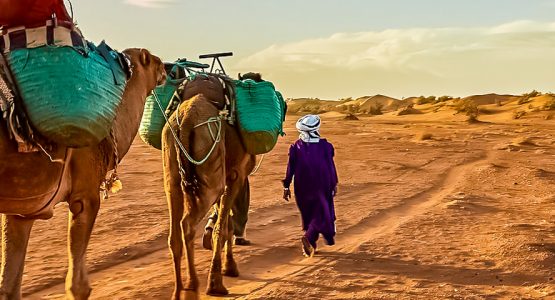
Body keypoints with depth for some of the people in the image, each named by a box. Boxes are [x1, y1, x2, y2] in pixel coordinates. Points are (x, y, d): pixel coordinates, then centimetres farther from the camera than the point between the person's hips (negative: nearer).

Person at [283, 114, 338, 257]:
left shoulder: (295, 147, -2)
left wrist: (286, 186, 5)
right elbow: (331, 166, -1)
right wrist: (334, 184, 10)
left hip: (302, 187, 3)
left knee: (308, 213, 16)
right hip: (321, 185, -2)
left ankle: (311, 245, 19)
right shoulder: (325, 146, -6)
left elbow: (290, 168, -1)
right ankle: (308, 237, -21)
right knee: (321, 214, 2)